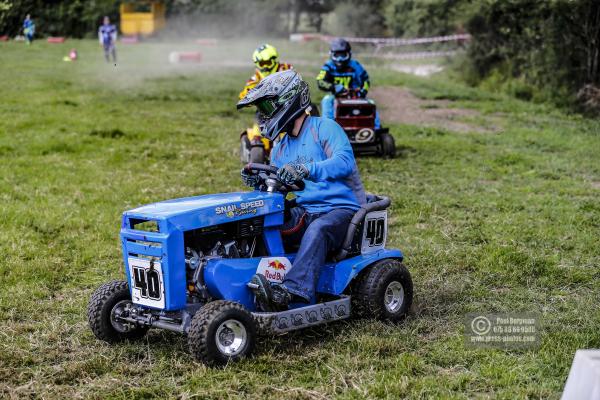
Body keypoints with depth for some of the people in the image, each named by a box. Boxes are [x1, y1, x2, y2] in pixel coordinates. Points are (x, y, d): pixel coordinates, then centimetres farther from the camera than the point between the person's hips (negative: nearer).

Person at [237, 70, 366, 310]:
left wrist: (306, 169, -37)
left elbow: (345, 161, -23)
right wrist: (258, 182, -7)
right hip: (303, 212, 7)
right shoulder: (280, 149, 19)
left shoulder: (324, 128, -4)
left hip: (340, 209, -7)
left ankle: (294, 291, -52)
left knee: (316, 230, -38)